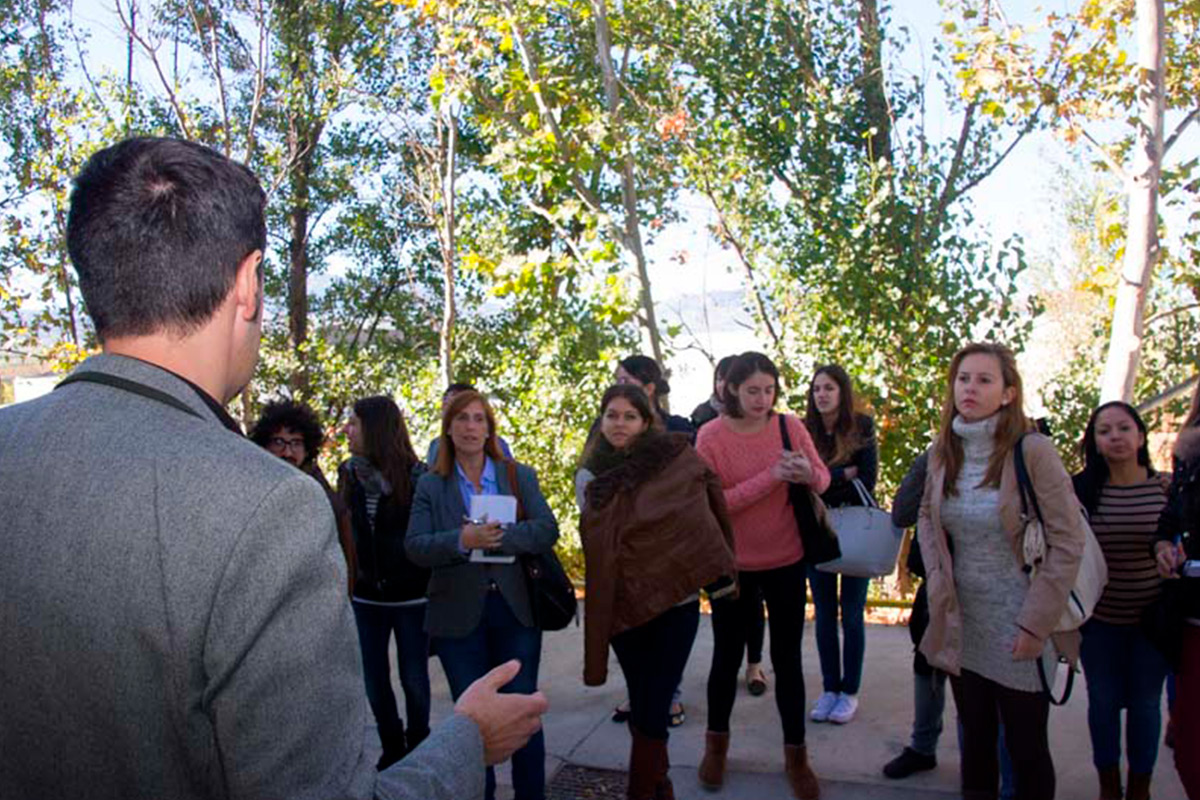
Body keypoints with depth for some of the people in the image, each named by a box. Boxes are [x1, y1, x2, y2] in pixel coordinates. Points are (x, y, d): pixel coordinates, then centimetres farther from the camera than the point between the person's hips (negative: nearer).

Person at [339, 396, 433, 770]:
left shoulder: (416, 475, -12)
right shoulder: (349, 473, 1)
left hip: (410, 595, -4)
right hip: (367, 595, 4)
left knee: (414, 679, 6)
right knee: (374, 681, 10)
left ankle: (417, 748, 28)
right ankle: (391, 748, 30)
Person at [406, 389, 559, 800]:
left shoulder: (520, 476, 5)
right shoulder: (431, 485, 3)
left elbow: (547, 531, -7)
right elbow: (415, 546, -8)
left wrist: (497, 536, -22)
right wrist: (462, 540, -26)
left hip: (515, 610, 1)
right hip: (459, 615, 0)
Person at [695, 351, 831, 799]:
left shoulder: (790, 426, -7)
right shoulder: (711, 435, -13)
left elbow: (824, 480, -1)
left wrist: (808, 474, -25)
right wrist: (770, 477, -29)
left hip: (786, 561, 1)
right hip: (731, 563, -1)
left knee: (787, 659, 10)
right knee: (727, 656, 14)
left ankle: (796, 755, 26)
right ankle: (716, 743, 36)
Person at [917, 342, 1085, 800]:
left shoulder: (1032, 451, -15)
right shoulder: (943, 451, 0)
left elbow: (1067, 544, -14)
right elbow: (926, 517, 16)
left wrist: (1036, 624, -15)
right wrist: (937, 577, 1)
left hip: (1019, 631, -4)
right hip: (963, 625, 5)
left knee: (1026, 749, 8)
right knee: (975, 740, 18)